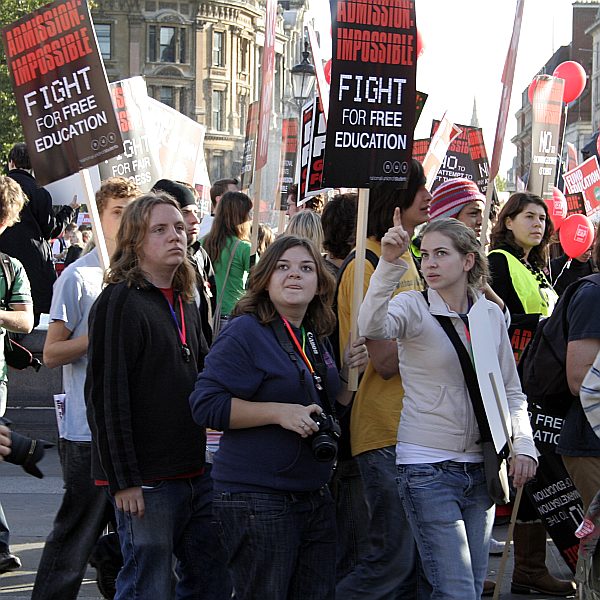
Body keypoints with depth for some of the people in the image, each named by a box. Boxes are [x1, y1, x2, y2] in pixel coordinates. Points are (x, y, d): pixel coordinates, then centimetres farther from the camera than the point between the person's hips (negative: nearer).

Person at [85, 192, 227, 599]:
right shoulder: (120, 302, -9)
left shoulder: (185, 302, 15)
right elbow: (108, 395, -14)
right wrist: (123, 479, -17)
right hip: (147, 480, -8)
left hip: (195, 472, 8)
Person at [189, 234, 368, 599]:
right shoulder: (246, 332, -9)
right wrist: (278, 412, -22)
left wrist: (350, 373, 6)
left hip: (315, 497, 8)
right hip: (257, 498, -8)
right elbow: (206, 405, -16)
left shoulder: (317, 339, 14)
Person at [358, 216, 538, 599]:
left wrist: (523, 445, 0)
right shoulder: (413, 307, -6)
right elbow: (372, 328, -29)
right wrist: (390, 264, -37)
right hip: (428, 467, -5)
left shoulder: (491, 314, 7)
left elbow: (511, 391, 14)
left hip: (479, 468, 5)